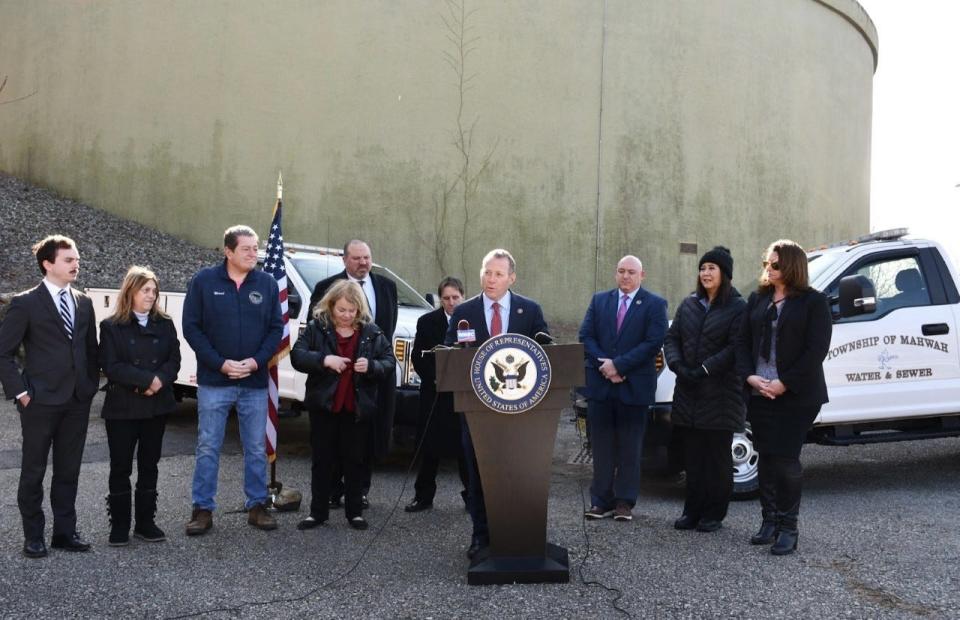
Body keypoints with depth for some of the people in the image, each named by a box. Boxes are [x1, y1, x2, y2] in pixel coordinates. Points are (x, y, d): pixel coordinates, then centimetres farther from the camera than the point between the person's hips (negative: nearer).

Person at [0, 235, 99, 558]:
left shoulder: (84, 302, 9)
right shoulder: (26, 303, -7)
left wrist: (91, 386, 8)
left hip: (78, 401, 5)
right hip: (41, 401, -5)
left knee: (69, 471, 12)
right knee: (33, 471, 7)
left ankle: (65, 532, 23)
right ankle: (33, 536, 19)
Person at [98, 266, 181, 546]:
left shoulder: (164, 324, 7)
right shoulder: (111, 326, -3)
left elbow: (174, 360, 2)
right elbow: (111, 366, -11)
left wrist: (160, 381, -17)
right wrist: (147, 379, -17)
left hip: (157, 405, 3)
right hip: (122, 407, -3)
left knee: (149, 465, 9)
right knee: (120, 467, 3)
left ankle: (146, 522, 18)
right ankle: (119, 525, 12)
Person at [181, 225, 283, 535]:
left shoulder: (267, 283, 3)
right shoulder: (204, 281, -2)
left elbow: (276, 327, 4)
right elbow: (191, 327, -4)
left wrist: (256, 361, -10)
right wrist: (220, 363, -13)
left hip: (255, 382, 2)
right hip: (214, 381, -2)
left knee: (256, 448, 9)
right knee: (208, 447, 4)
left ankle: (256, 506, 21)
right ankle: (203, 509, 15)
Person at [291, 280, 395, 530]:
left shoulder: (371, 332, 2)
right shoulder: (316, 328, -2)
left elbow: (390, 362, 1)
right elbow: (297, 356, -11)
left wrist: (371, 366, -19)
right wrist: (325, 359, -25)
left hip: (357, 408, 1)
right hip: (324, 406, 0)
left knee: (354, 461, 10)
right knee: (322, 460, 9)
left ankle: (354, 512, 20)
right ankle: (318, 512, 18)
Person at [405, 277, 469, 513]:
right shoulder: (427, 322, 4)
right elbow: (418, 357, 3)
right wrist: (434, 379, -9)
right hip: (435, 394, 1)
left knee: (466, 446, 4)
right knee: (430, 446, 7)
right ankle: (423, 497, 16)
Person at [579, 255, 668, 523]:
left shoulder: (654, 305, 1)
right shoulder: (599, 300, 12)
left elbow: (653, 343, -9)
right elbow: (586, 336, 5)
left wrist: (618, 365, -14)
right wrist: (604, 366, -10)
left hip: (634, 386, -3)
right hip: (600, 384, 3)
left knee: (630, 447, 4)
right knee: (601, 445, 6)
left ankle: (625, 502, 12)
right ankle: (601, 500, 14)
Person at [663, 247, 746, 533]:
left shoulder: (737, 307, -4)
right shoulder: (688, 305, 13)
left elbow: (735, 348, -13)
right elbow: (671, 338, 11)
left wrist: (704, 370, -18)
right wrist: (678, 365, -7)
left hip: (721, 393, -5)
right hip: (687, 391, 5)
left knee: (717, 455, 4)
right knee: (692, 453, 8)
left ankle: (714, 514, 13)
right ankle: (692, 511, 16)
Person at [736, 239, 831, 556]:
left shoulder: (814, 301, -4)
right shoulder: (757, 299, 12)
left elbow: (816, 349, -10)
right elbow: (743, 341, 9)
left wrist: (784, 383, -16)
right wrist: (750, 376, -7)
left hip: (796, 396, -5)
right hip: (759, 393, 5)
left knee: (786, 458, -5)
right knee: (766, 457, 9)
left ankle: (788, 527, 7)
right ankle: (770, 520, 20)